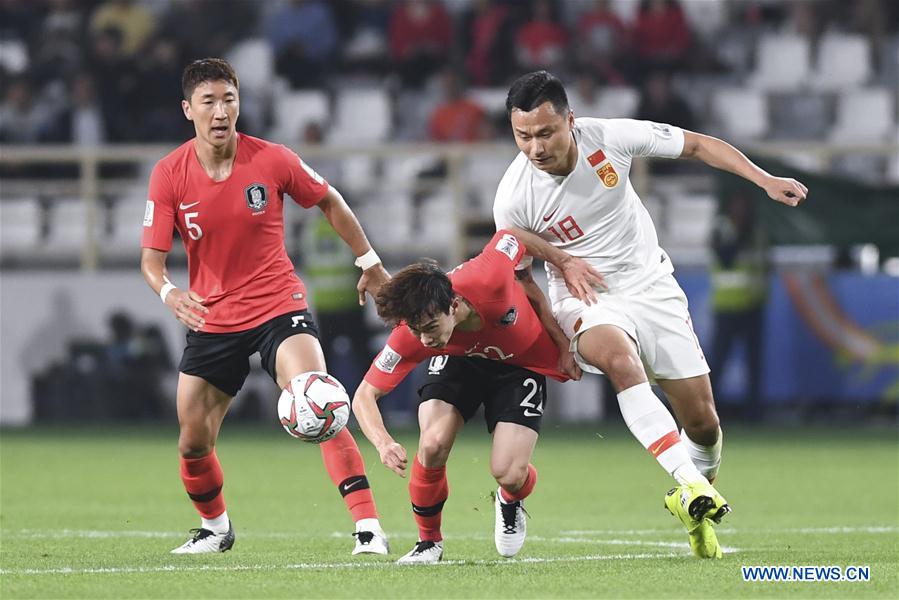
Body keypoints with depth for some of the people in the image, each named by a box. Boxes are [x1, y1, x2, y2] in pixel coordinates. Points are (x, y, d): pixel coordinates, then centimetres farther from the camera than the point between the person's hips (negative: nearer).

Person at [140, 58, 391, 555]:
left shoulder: (272, 160, -10)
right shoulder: (169, 174, -8)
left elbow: (329, 202, 8)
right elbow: (151, 257, -7)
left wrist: (369, 262, 14)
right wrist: (168, 292, -29)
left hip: (279, 307, -2)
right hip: (211, 321, 3)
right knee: (193, 443, 5)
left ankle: (368, 529, -26)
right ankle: (215, 528, 35)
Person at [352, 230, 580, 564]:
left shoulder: (489, 279, -40)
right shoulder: (410, 336, -33)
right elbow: (364, 395, -25)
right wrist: (383, 443, -49)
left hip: (522, 364, -1)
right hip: (459, 360, 1)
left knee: (509, 474, -17)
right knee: (432, 446, -25)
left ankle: (511, 504, 24)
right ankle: (429, 540, 2)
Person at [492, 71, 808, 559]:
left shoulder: (610, 137, -16)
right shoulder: (512, 198, -18)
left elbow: (697, 146, -2)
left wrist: (765, 180, -7)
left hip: (652, 285, 2)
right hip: (587, 300, -2)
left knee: (702, 422, -2)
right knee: (621, 360, -38)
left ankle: (697, 509, 29)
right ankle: (691, 486, -39)